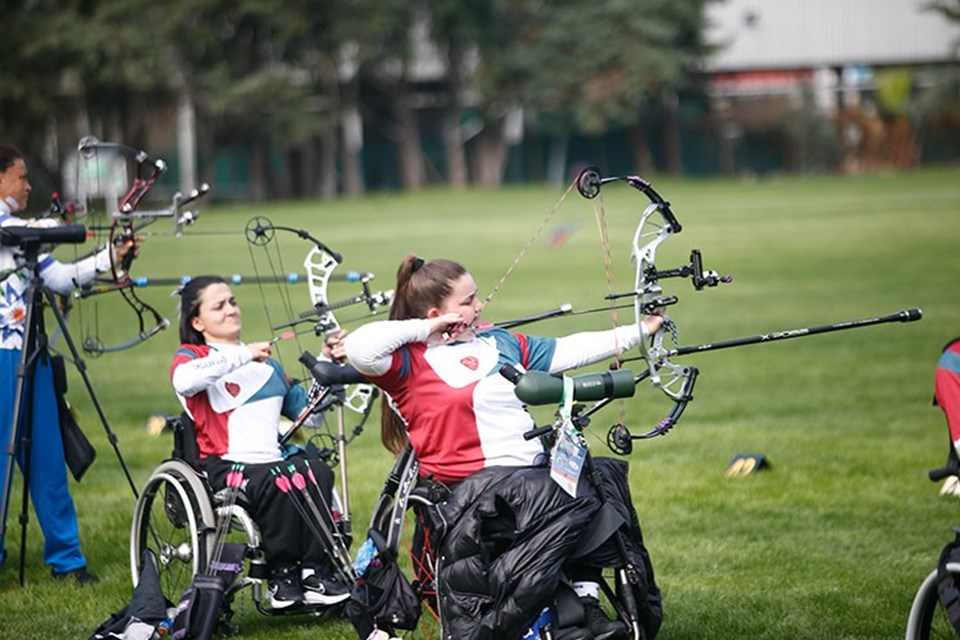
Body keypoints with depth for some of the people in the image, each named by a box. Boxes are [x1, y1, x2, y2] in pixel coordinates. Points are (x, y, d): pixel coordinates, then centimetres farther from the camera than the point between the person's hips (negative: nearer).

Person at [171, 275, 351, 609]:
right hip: (225, 466, -5)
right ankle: (281, 575, -19)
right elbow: (185, 381, -19)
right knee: (279, 483, -36)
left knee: (318, 472, -29)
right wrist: (242, 356, -18)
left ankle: (314, 573, -25)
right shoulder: (192, 356, 9)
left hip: (275, 459, 5)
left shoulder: (266, 362, 29)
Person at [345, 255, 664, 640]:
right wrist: (423, 329, -11)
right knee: (575, 500, -25)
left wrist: (638, 332, 20)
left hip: (533, 470, 9)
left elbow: (568, 351, 21)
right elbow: (358, 349, -24)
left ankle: (586, 598, 12)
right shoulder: (410, 363, -5)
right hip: (476, 481, -9)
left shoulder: (502, 344, 18)